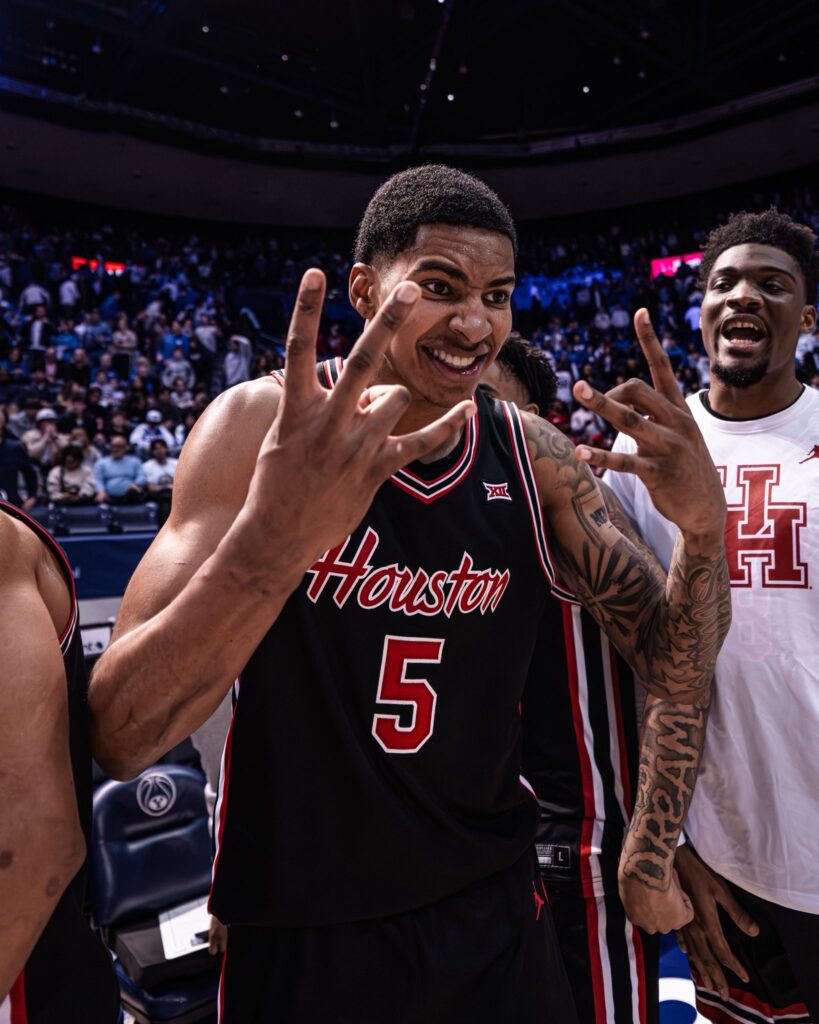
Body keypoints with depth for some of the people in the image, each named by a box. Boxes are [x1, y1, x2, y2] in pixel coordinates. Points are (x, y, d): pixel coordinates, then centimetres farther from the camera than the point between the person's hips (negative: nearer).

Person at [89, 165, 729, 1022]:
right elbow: (118, 740, -22)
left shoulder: (534, 458, -8)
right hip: (298, 938, -2)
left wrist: (704, 524, -24)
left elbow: (676, 673, -4)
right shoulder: (262, 425, -17)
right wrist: (273, 537, -40)